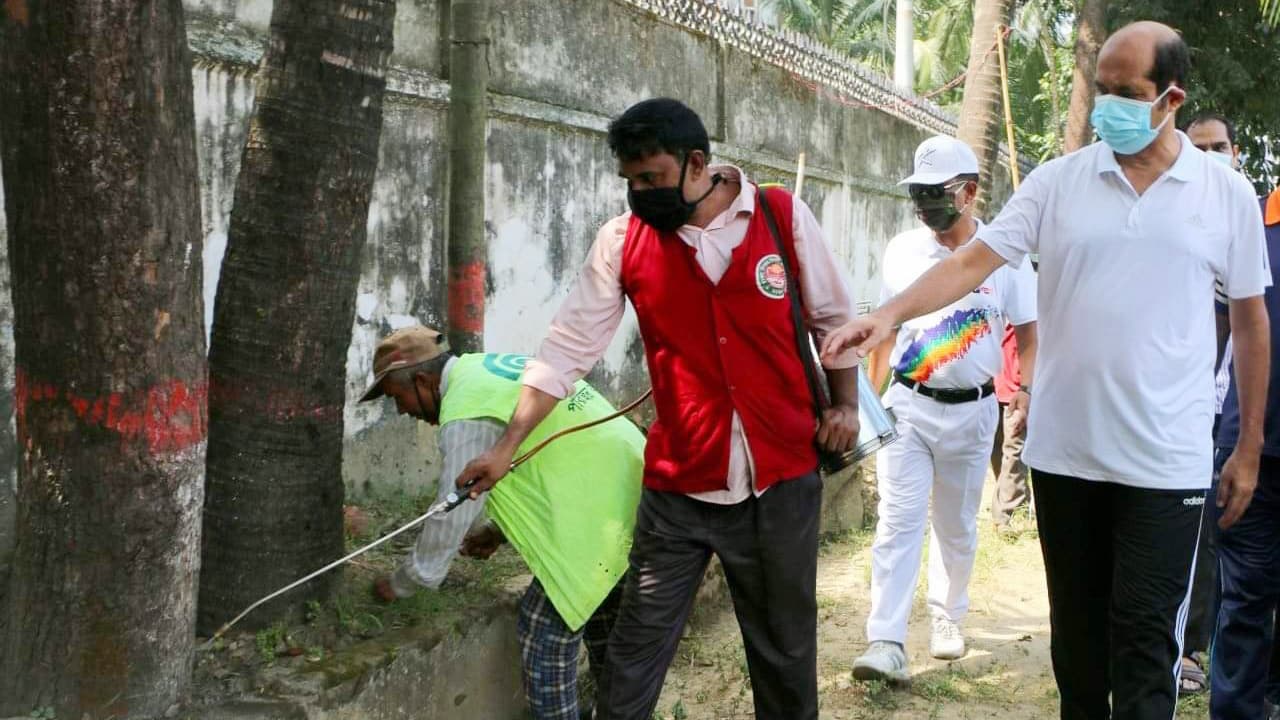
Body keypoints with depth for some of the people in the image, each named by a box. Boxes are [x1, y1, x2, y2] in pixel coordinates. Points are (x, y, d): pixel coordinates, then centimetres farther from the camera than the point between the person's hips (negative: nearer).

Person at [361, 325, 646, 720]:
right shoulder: (494, 367, 16)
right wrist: (499, 530, 22)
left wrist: (402, 584, 4)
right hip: (630, 486, 10)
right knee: (601, 616, 25)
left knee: (543, 631, 0)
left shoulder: (467, 412, -13)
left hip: (597, 516, -10)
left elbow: (452, 512, -10)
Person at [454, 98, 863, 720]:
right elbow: (569, 346, -1)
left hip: (782, 482, 0)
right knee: (634, 657, 2)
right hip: (677, 488, 0)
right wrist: (506, 447, -2)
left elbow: (832, 317, 10)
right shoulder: (622, 241, -3)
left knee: (786, 650, 14)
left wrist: (844, 402, 4)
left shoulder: (783, 216, -3)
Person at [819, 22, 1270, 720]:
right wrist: (889, 313, -23)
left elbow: (1251, 321, 7)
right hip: (1064, 450, 2)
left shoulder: (1228, 195, 0)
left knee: (1143, 640, -1)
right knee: (1075, 632, 15)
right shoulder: (1058, 180, 0)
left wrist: (1249, 448, 8)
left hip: (1166, 461, -2)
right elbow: (974, 259, -7)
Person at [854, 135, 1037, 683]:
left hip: (972, 410, 0)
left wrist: (1024, 391, -11)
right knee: (898, 520, -9)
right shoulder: (902, 251, 2)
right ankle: (886, 643, -13)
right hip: (907, 406, 1)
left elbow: (1027, 332, 2)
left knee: (957, 526, 12)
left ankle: (947, 618, 33)